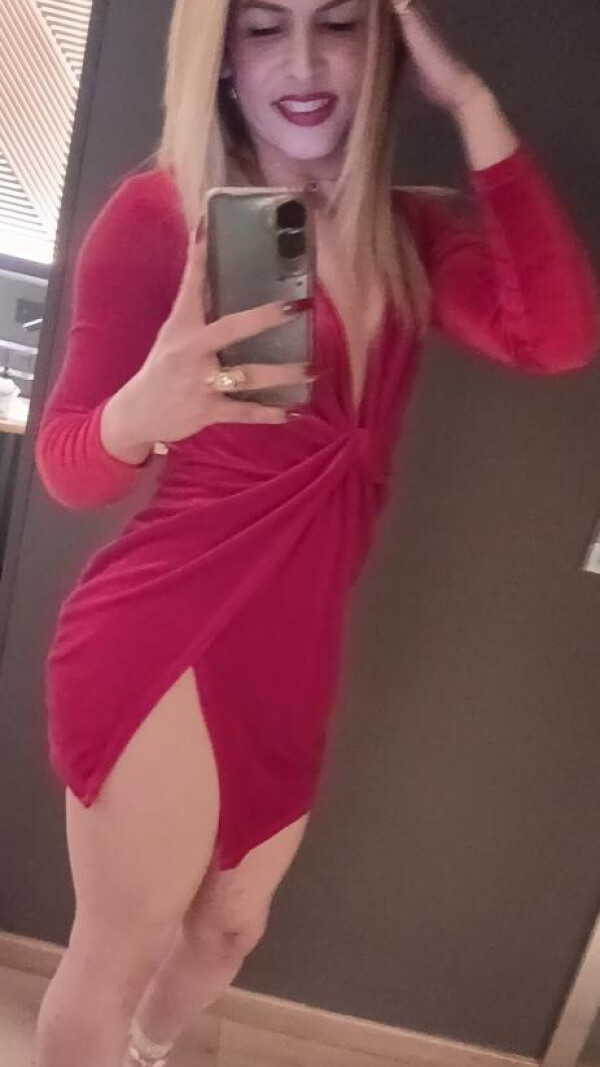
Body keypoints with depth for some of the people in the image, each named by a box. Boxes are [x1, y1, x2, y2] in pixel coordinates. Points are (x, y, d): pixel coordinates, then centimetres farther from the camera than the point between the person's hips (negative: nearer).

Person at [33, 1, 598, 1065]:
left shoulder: (408, 233, 5)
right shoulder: (159, 211, -10)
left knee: (232, 924, 25)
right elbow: (65, 468, -12)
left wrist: (470, 102, -12)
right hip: (164, 643, -6)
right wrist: (144, 409, -34)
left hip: (293, 654, 6)